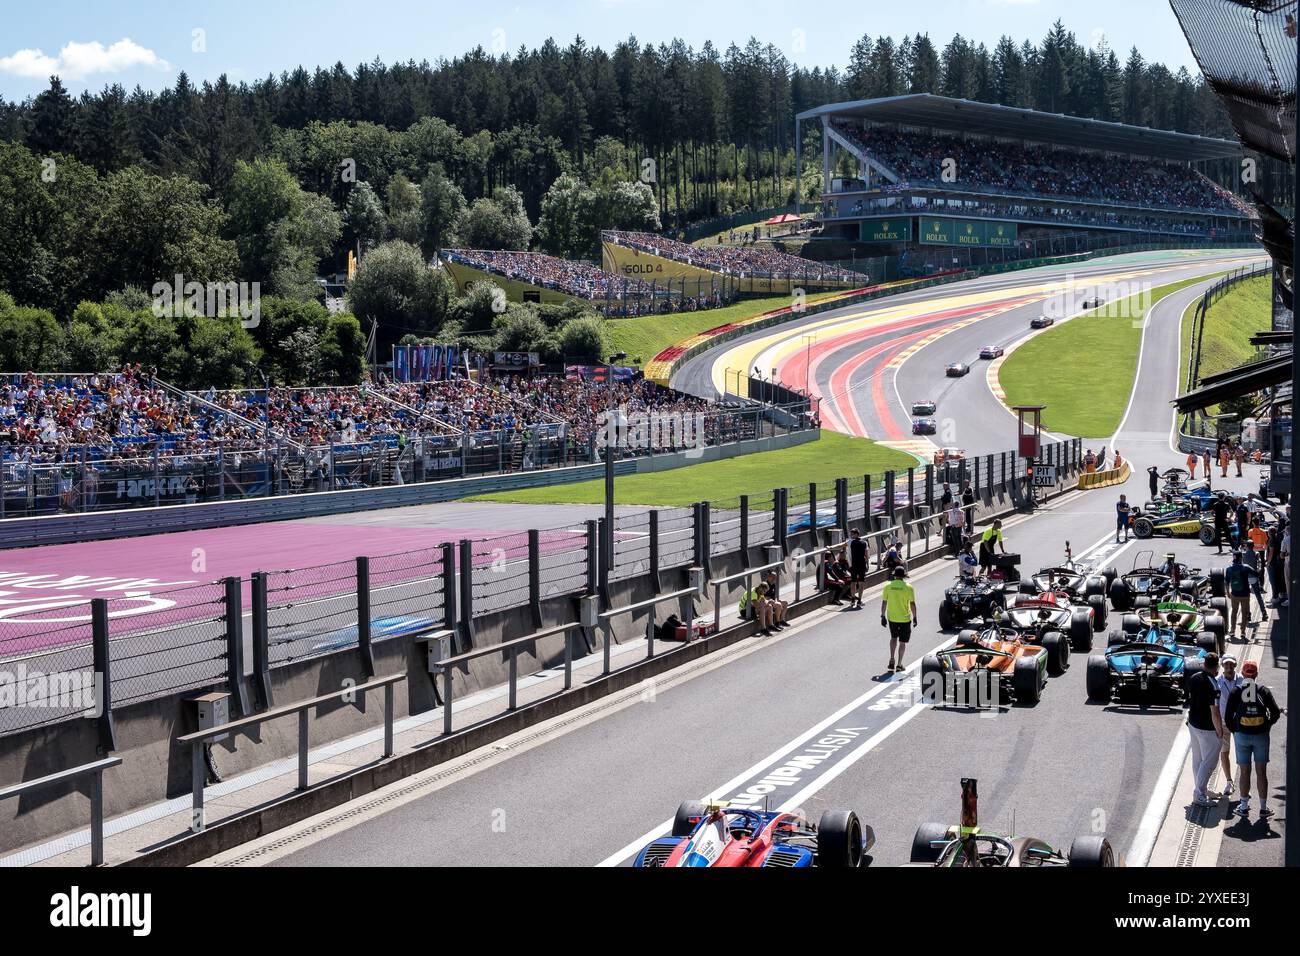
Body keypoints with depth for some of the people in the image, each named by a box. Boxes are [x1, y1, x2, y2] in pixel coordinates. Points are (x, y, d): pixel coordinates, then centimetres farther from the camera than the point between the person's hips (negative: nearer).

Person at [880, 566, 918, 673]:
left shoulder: (888, 586, -4)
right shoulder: (908, 587, -10)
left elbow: (884, 603, -1)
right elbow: (912, 604, -9)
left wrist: (883, 616, 7)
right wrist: (914, 617, 1)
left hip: (892, 618, 2)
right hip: (905, 618, -2)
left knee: (893, 637, 23)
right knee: (902, 641, 10)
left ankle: (892, 659, 9)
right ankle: (899, 664, 11)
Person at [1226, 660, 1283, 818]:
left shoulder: (1236, 691, -3)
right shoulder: (1264, 690, -2)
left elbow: (1228, 716, -4)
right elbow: (1276, 713, -4)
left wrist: (1233, 731, 11)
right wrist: (1268, 725, 12)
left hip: (1242, 735, 0)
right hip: (1261, 735, 0)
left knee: (1244, 772, 8)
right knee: (1261, 772, 7)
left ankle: (1244, 806, 15)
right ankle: (1263, 808, 10)